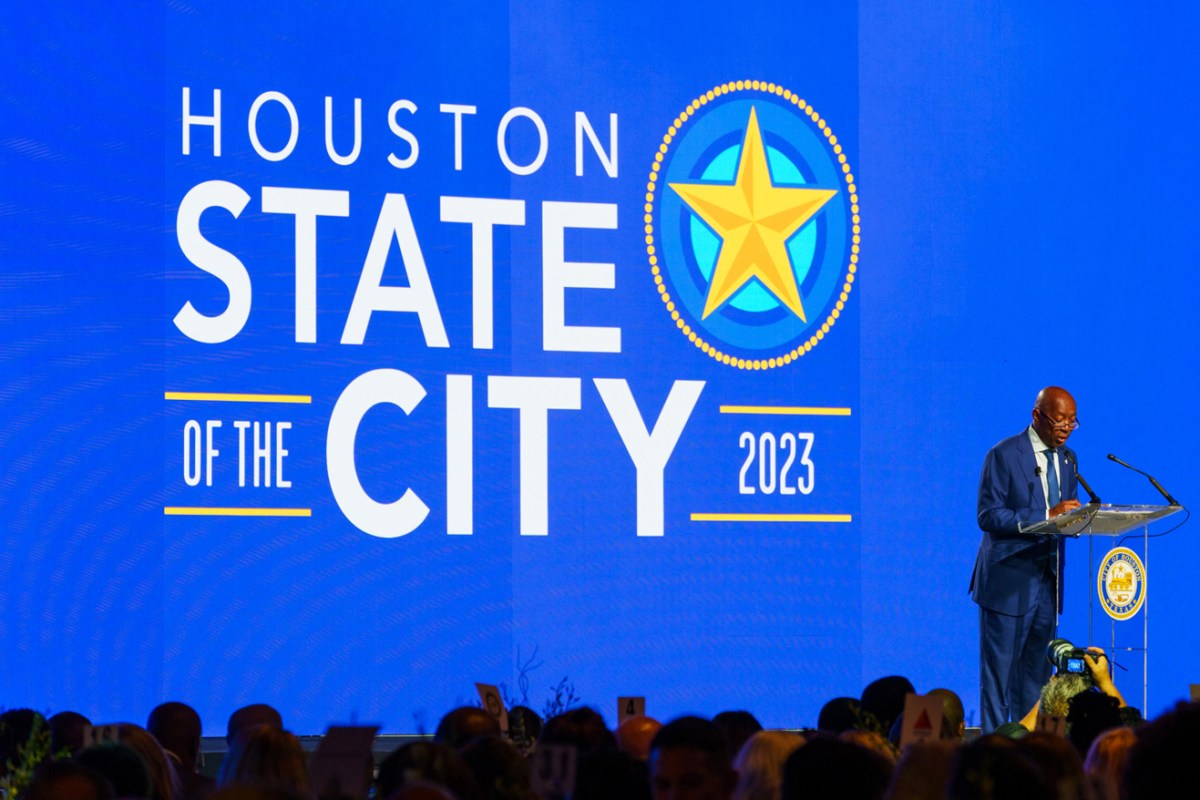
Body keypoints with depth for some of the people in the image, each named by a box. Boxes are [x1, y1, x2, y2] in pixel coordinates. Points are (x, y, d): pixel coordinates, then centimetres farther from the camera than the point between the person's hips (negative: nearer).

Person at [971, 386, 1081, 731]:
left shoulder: (1067, 458, 13)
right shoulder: (1004, 455, -9)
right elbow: (989, 516, -16)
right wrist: (1046, 516, -25)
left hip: (1047, 582, 7)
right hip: (1009, 581, -6)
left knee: (1037, 674, 9)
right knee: (998, 671, -3)